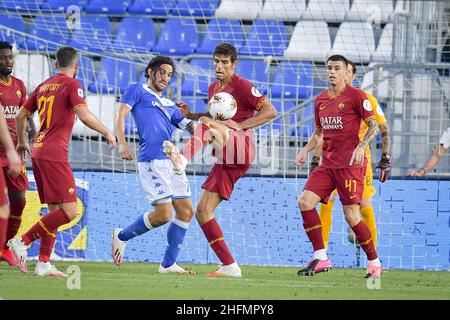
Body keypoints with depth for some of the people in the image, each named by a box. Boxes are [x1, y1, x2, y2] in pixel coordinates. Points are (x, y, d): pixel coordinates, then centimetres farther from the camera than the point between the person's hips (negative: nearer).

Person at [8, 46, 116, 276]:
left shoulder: (44, 86, 17)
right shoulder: (72, 85, -5)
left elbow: (21, 116, 23)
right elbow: (84, 115, -18)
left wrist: (22, 142, 38)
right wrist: (107, 133, -5)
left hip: (38, 153, 9)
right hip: (54, 155, -9)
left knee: (55, 211, 11)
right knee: (69, 211, -11)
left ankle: (44, 263, 5)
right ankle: (22, 242, -14)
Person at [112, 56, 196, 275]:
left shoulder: (170, 106, 27)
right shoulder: (137, 90, 9)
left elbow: (191, 128, 20)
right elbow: (121, 116, -2)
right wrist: (122, 143, -19)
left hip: (173, 160, 8)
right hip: (152, 160, -8)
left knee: (186, 211, 2)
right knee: (163, 214, -13)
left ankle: (168, 264, 10)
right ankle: (122, 236, 10)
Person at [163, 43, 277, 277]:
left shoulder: (242, 86, -2)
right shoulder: (213, 89, 21)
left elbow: (270, 111, -8)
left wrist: (240, 125, -16)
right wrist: (190, 115, 19)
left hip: (241, 148, -8)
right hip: (227, 161, 8)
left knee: (206, 125, -32)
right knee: (202, 211, 2)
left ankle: (183, 159, -63)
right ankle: (229, 266, 2)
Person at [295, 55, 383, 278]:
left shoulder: (356, 96, -5)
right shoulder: (321, 100, 14)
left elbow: (373, 126, -6)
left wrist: (361, 146, -21)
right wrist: (306, 150, 9)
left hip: (350, 163, -7)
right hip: (328, 163, 7)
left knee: (351, 215, -9)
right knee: (305, 202, -10)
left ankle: (374, 263, 7)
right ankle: (321, 258, -5)